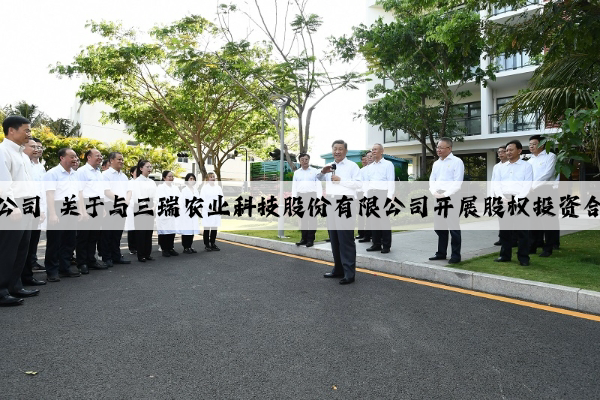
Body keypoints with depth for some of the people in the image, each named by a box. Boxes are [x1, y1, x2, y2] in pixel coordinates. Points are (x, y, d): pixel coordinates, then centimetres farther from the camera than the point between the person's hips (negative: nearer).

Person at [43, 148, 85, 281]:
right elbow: (50, 194, -15)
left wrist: (80, 210, 12)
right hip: (59, 209, -8)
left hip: (72, 209, 8)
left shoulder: (74, 174, 15)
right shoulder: (53, 173, -9)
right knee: (55, 241, 0)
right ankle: (52, 272, 8)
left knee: (70, 241, 13)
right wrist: (52, 214, -20)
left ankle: (65, 268, 24)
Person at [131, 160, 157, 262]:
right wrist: (145, 206, -11)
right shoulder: (137, 181, -4)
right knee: (141, 231, -4)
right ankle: (141, 255, 1)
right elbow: (136, 196, -12)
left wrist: (154, 206, -3)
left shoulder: (152, 182, 15)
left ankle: (148, 254, 13)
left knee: (149, 231, 7)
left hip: (150, 209, 6)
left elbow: (155, 196, 12)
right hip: (140, 208, -6)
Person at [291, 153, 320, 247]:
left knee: (312, 219, -1)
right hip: (301, 197, 3)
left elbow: (318, 185, 2)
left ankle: (311, 239, 5)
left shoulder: (315, 171, 5)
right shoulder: (296, 172, 14)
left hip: (312, 196, -3)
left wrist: (318, 199, -6)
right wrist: (294, 199, 6)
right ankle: (304, 238, 17)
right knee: (303, 219, 8)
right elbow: (294, 186, 14)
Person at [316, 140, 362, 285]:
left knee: (346, 239, -7)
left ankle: (349, 273, -3)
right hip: (330, 202, 7)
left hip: (345, 202, -7)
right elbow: (318, 179, 24)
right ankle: (338, 269, 24)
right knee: (334, 238, 13)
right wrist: (322, 172, 3)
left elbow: (359, 183, -11)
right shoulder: (330, 167, 20)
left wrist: (341, 180, -12)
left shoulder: (352, 166, 0)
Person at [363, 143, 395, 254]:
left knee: (384, 221, -5)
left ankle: (386, 245, 3)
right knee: (374, 221, 8)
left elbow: (391, 181, -5)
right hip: (371, 194, 6)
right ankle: (376, 244, 16)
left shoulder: (388, 164, 2)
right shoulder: (370, 167, 19)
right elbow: (366, 182, 19)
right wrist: (366, 196, 11)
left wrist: (389, 197, -12)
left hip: (382, 194, -6)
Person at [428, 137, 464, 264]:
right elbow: (432, 179, 14)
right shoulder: (436, 163, 17)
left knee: (453, 228, -2)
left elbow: (457, 181, -12)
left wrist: (445, 194, -17)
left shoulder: (456, 162, -5)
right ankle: (441, 253, 22)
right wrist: (434, 192, -4)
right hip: (438, 197, 7)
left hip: (451, 197, -7)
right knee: (439, 227, 12)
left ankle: (456, 255, 6)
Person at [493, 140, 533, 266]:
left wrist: (515, 199, -14)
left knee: (522, 231, -1)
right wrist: (502, 198, -7)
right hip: (504, 200, 4)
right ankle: (505, 255, 17)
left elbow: (527, 185, -6)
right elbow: (497, 184, 9)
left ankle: (523, 257, 7)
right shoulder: (502, 167, 16)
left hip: (520, 201, -4)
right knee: (504, 230, 8)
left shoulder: (526, 166, 3)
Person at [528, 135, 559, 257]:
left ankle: (548, 248, 5)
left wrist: (533, 186, -13)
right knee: (533, 221, 8)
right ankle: (533, 246, 15)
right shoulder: (530, 160, 20)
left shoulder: (550, 156, 1)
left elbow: (548, 174, -10)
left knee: (547, 221, -2)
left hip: (545, 192, -6)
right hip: (531, 192, 6)